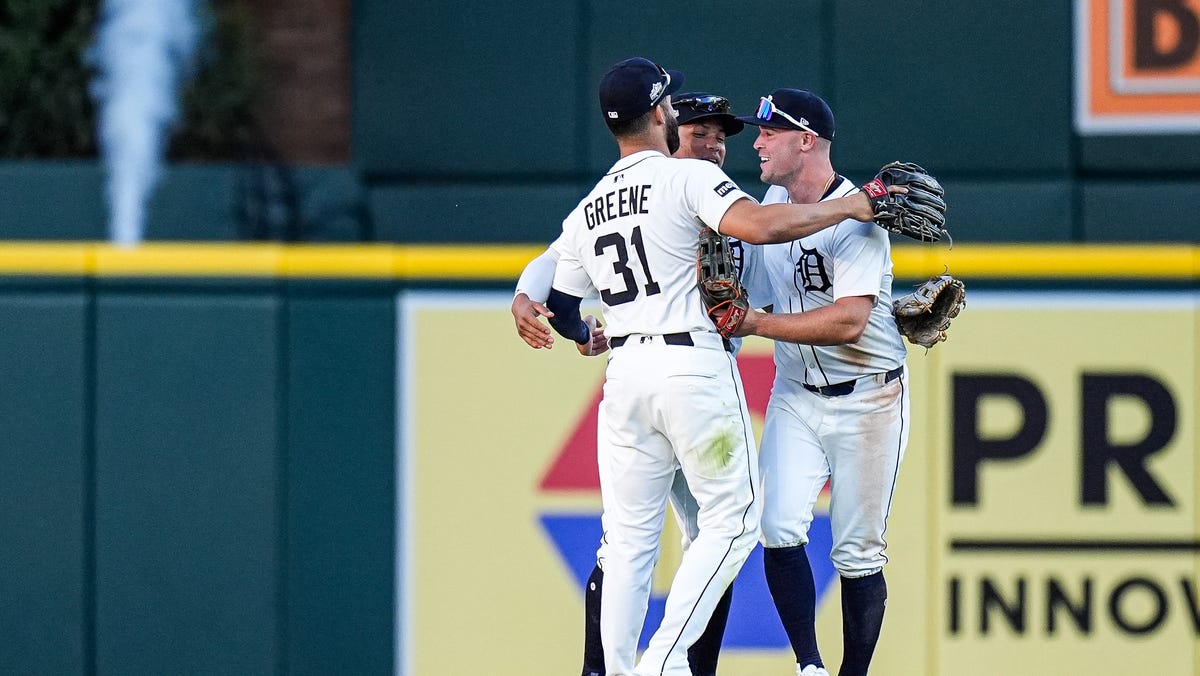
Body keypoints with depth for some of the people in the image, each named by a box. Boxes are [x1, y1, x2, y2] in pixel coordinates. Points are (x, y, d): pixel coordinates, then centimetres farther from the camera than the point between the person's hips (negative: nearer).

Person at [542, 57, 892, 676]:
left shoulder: (586, 212, 14)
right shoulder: (688, 177, -5)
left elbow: (559, 311, 20)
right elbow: (758, 226, -23)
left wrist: (589, 337, 43)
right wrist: (845, 207, -12)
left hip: (625, 371, 6)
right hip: (694, 365, -6)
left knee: (629, 537, 9)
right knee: (731, 519, 2)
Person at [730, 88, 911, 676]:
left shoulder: (857, 219, -18)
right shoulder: (771, 203, 5)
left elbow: (849, 322, -28)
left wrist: (756, 324, -26)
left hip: (867, 401, -5)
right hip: (795, 396, 5)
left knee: (858, 552, -1)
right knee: (779, 529, -13)